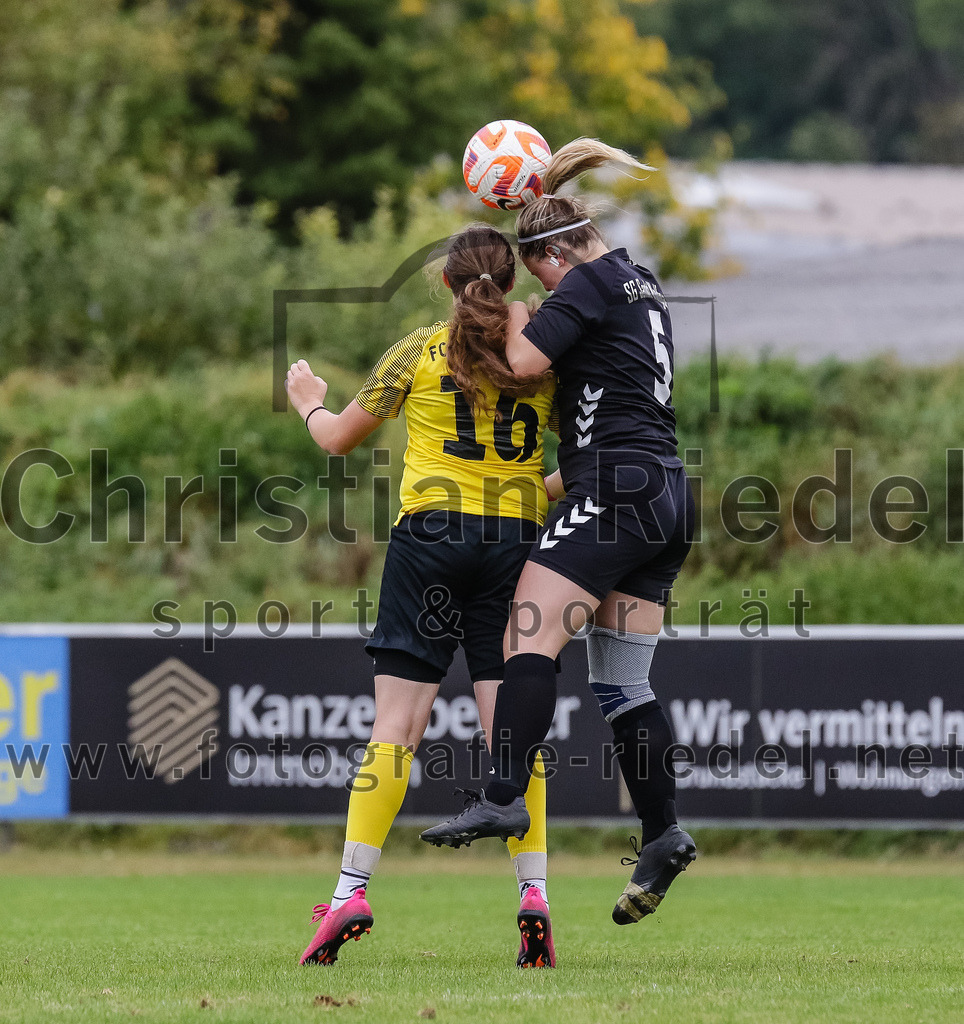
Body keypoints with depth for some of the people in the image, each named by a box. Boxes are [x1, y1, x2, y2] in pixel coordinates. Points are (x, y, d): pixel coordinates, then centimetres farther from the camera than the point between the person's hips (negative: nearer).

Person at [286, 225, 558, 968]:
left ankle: (352, 891, -8)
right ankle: (533, 890, -9)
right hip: (516, 543, 1)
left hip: (431, 537, -1)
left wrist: (309, 403, 30)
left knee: (396, 728, -2)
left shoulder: (420, 353, 1)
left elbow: (339, 438, 9)